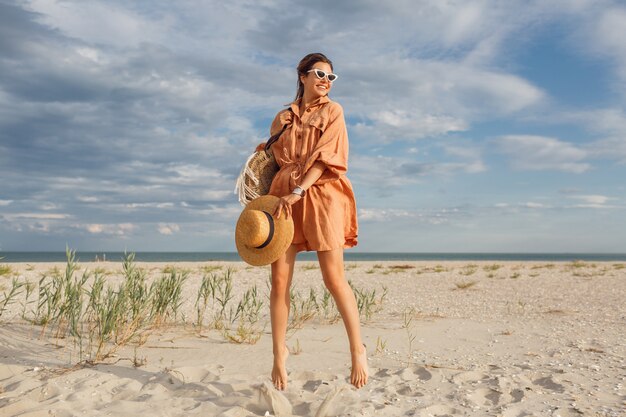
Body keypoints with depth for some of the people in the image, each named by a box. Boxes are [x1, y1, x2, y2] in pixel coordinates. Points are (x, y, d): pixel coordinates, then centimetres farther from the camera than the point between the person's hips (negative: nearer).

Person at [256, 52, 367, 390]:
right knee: (279, 280, -3)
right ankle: (279, 353, 9)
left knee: (334, 278, -9)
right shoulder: (282, 118, 20)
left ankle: (358, 351, 3)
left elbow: (325, 156, -5)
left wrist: (298, 191, -15)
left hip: (321, 195, -3)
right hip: (283, 197, 3)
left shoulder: (332, 111, 9)